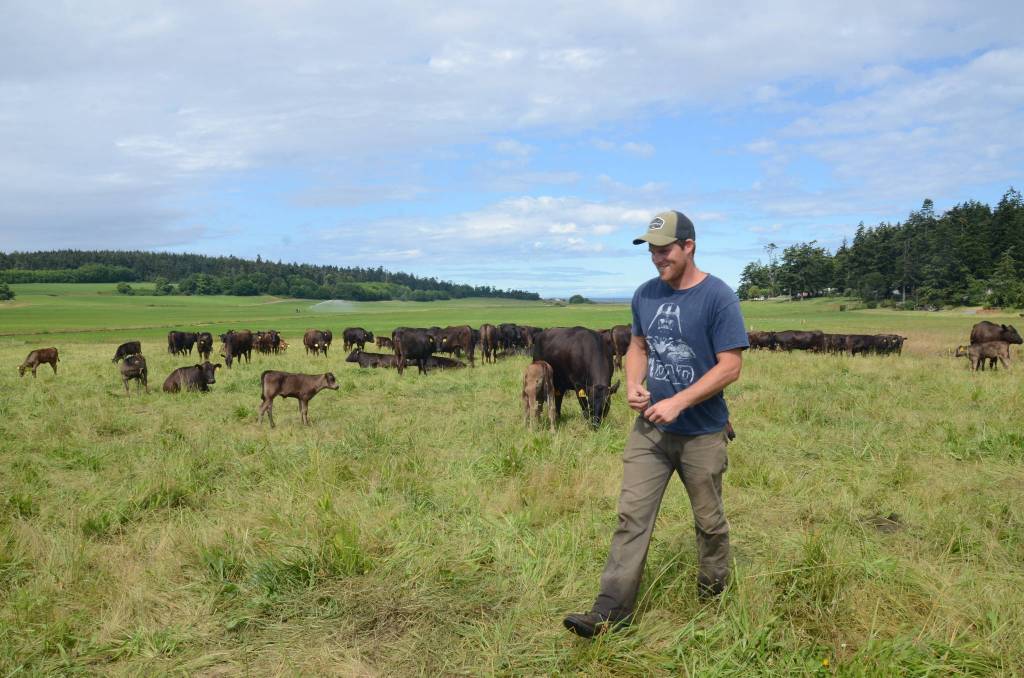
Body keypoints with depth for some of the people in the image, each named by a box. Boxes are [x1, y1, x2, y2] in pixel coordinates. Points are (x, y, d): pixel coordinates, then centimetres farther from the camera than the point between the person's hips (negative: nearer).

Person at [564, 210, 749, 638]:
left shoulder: (718, 298, -15)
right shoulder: (645, 294, 2)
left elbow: (730, 366, -16)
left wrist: (677, 402, -22)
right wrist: (633, 384, -6)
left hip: (702, 434, -4)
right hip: (650, 427, 4)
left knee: (709, 521, 14)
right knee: (632, 515, 1)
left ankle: (713, 599, 36)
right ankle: (611, 610, 5)